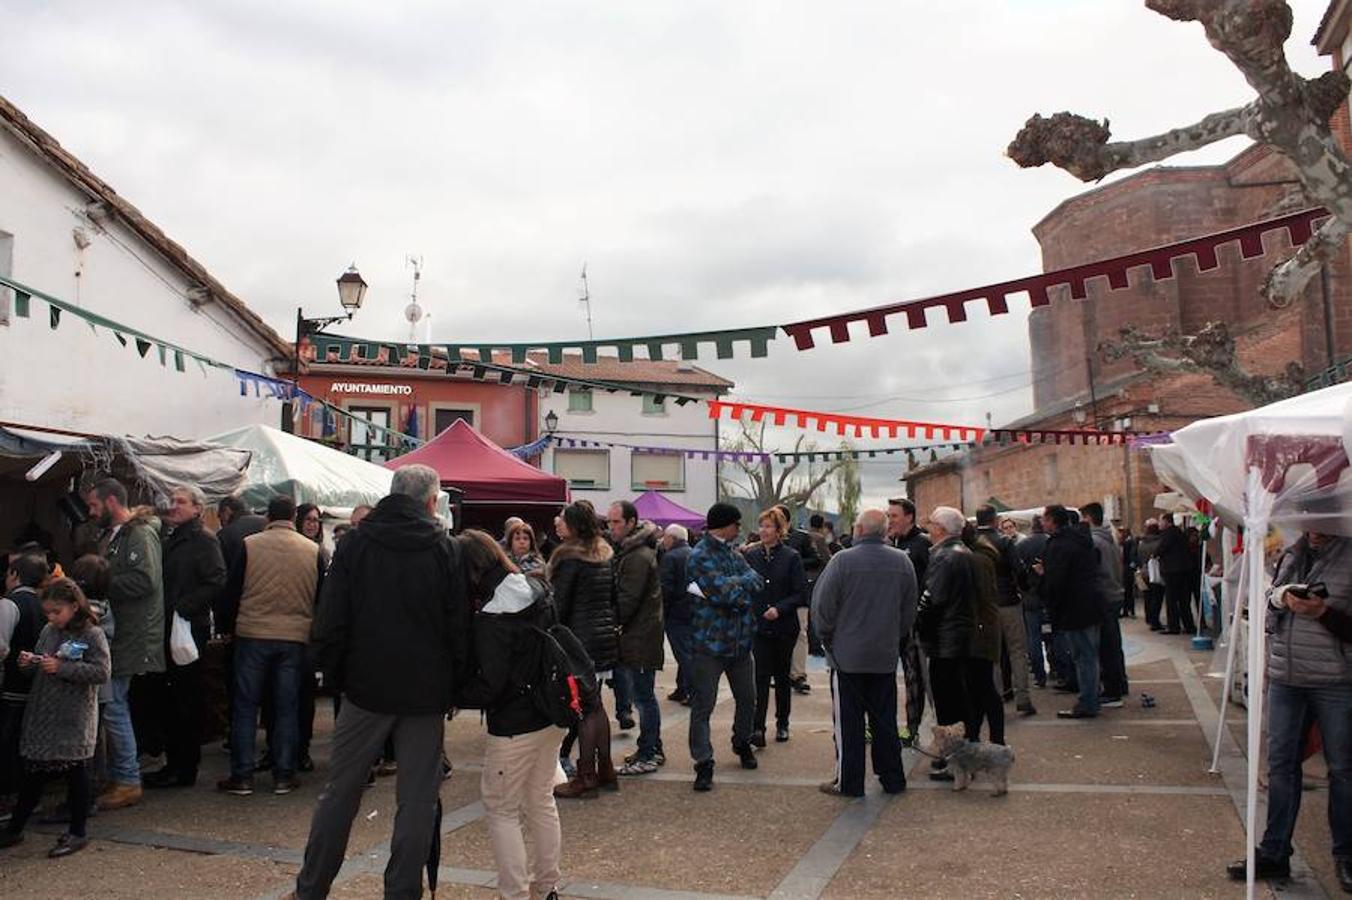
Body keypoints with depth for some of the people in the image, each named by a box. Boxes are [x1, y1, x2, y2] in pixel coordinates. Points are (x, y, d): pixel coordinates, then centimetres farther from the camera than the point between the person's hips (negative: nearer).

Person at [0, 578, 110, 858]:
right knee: (34, 772, 15)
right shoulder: (48, 631, 8)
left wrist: (62, 667, -23)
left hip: (74, 719, -6)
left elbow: (102, 672, -20)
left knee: (75, 772, 4)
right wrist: (29, 662, -5)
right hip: (42, 714, 6)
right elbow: (40, 669, 17)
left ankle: (77, 833, 16)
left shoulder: (92, 635, -12)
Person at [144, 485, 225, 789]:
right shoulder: (169, 540, 18)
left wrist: (183, 608, -22)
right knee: (164, 700, 13)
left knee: (186, 703, -1)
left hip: (189, 630, -9)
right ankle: (174, 763, 24)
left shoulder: (204, 541, -8)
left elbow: (216, 582, -19)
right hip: (165, 631, 9)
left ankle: (184, 769, 7)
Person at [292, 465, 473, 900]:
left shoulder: (354, 543, 0)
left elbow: (330, 621, 0)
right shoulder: (446, 550, -4)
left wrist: (334, 675, 9)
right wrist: (457, 685, 6)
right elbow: (461, 627, -3)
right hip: (426, 691, -1)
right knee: (417, 797, 7)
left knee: (339, 790, 13)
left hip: (367, 685, 2)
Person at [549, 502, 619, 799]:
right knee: (596, 705, 16)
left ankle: (585, 778, 4)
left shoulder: (570, 557, -13)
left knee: (584, 709, -3)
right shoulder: (604, 555, 11)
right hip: (606, 637, 8)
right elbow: (612, 598, 16)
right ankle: (605, 771, 22)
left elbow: (559, 605, -13)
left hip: (581, 638, -8)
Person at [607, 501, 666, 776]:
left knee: (643, 697, -2)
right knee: (644, 696, 16)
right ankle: (653, 749, 26)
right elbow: (619, 594, 20)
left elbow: (626, 602, -19)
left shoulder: (638, 557, -18)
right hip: (635, 637, 10)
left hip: (640, 639, -10)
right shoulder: (627, 552, 14)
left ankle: (648, 756, 6)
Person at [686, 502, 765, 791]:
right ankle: (703, 764, 4)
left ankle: (742, 743, 42)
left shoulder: (733, 553, 12)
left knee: (747, 699, 19)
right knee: (703, 705, -3)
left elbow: (757, 581, -2)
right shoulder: (700, 556, -14)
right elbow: (725, 593, -25)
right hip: (709, 642, -8)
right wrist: (744, 586, -6)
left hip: (740, 640, 8)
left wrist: (733, 585, -17)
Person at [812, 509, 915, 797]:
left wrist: (827, 637, 6)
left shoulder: (843, 560, -14)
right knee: (884, 719, 14)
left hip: (847, 654, -4)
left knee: (848, 721, 5)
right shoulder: (902, 561, 0)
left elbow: (822, 604, -10)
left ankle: (849, 782, 11)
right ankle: (892, 779, 21)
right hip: (886, 655, 4)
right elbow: (910, 609, 9)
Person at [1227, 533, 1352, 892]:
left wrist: (1323, 612, -23)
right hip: (1285, 678, 5)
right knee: (1281, 765, 9)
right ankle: (1274, 853, 18)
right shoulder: (1291, 556, 9)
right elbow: (1268, 615, 14)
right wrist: (1279, 599, -5)